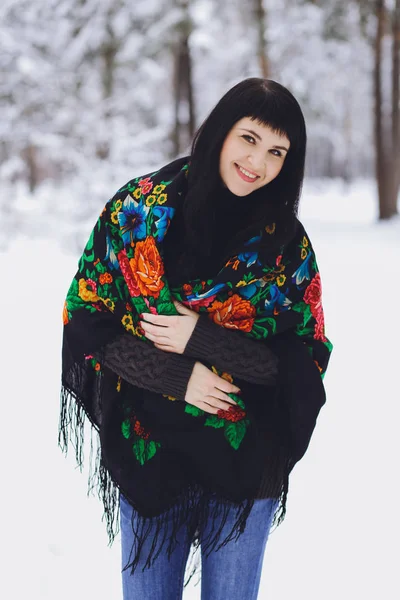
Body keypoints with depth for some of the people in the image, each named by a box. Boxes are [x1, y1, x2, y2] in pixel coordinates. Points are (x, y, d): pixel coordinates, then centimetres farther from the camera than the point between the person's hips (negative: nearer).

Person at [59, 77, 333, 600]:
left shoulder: (287, 243, -5)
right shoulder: (138, 209, -6)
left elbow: (308, 356, -7)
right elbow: (85, 319, -4)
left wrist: (202, 340, -19)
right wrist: (176, 377, -16)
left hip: (247, 462, 0)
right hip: (147, 453, 0)